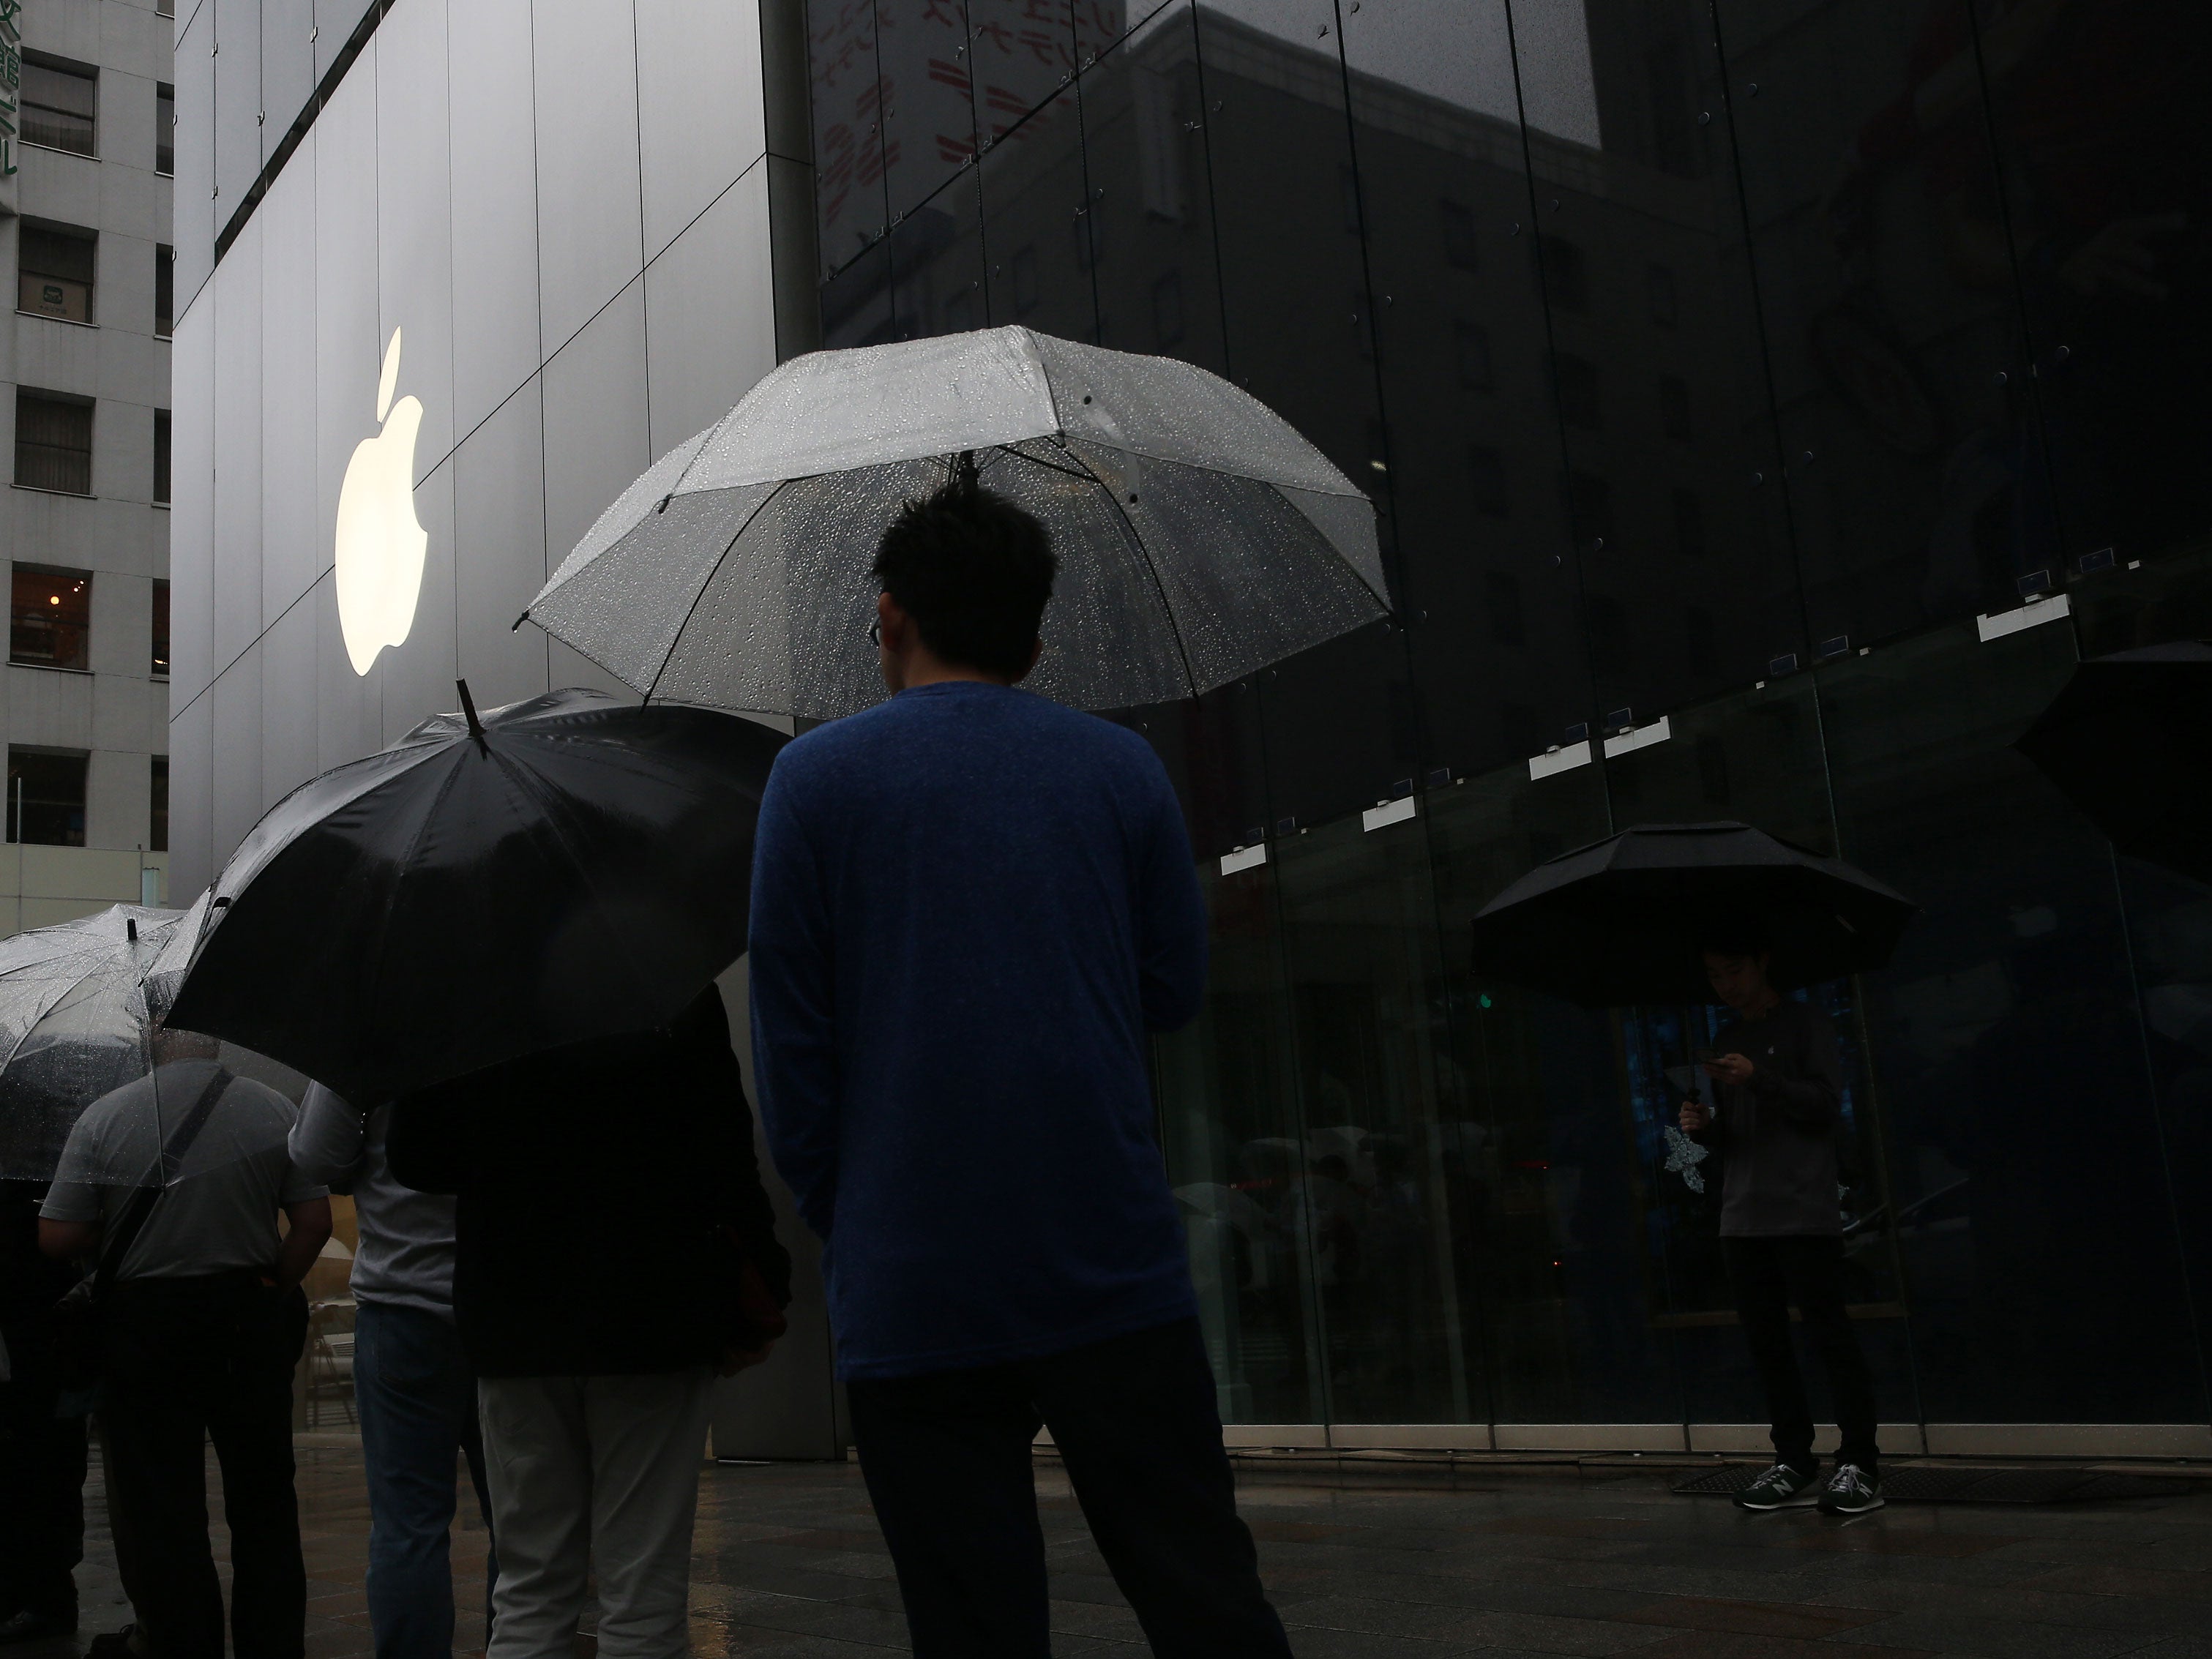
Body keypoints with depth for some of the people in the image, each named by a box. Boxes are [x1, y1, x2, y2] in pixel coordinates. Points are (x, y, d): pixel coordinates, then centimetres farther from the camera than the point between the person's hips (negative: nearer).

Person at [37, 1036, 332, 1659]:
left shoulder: (103, 1117, -7)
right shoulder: (273, 1110, -4)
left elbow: (56, 1237, -7)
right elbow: (314, 1221, -6)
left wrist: (118, 1244, 12)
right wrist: (276, 1287, 6)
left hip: (143, 1327, -2)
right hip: (249, 1320, 2)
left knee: (159, 1509, 7)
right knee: (264, 1499, 14)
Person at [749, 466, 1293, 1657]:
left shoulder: (814, 777, 0)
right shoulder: (1122, 768, 6)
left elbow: (790, 1037, -1)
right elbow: (1175, 991, 12)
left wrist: (840, 1219, 9)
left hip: (912, 1292, -1)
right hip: (1116, 1276, 2)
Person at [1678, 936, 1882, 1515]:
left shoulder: (1804, 1023, 3)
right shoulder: (1728, 1039, 21)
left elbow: (1827, 1103, -7)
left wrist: (1760, 1079, -18)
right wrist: (1706, 1127, 2)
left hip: (1804, 1212, -6)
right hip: (1744, 1217, 6)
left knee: (1829, 1334, -7)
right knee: (1767, 1342, 4)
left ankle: (1859, 1466, -2)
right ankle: (1795, 1466, 9)